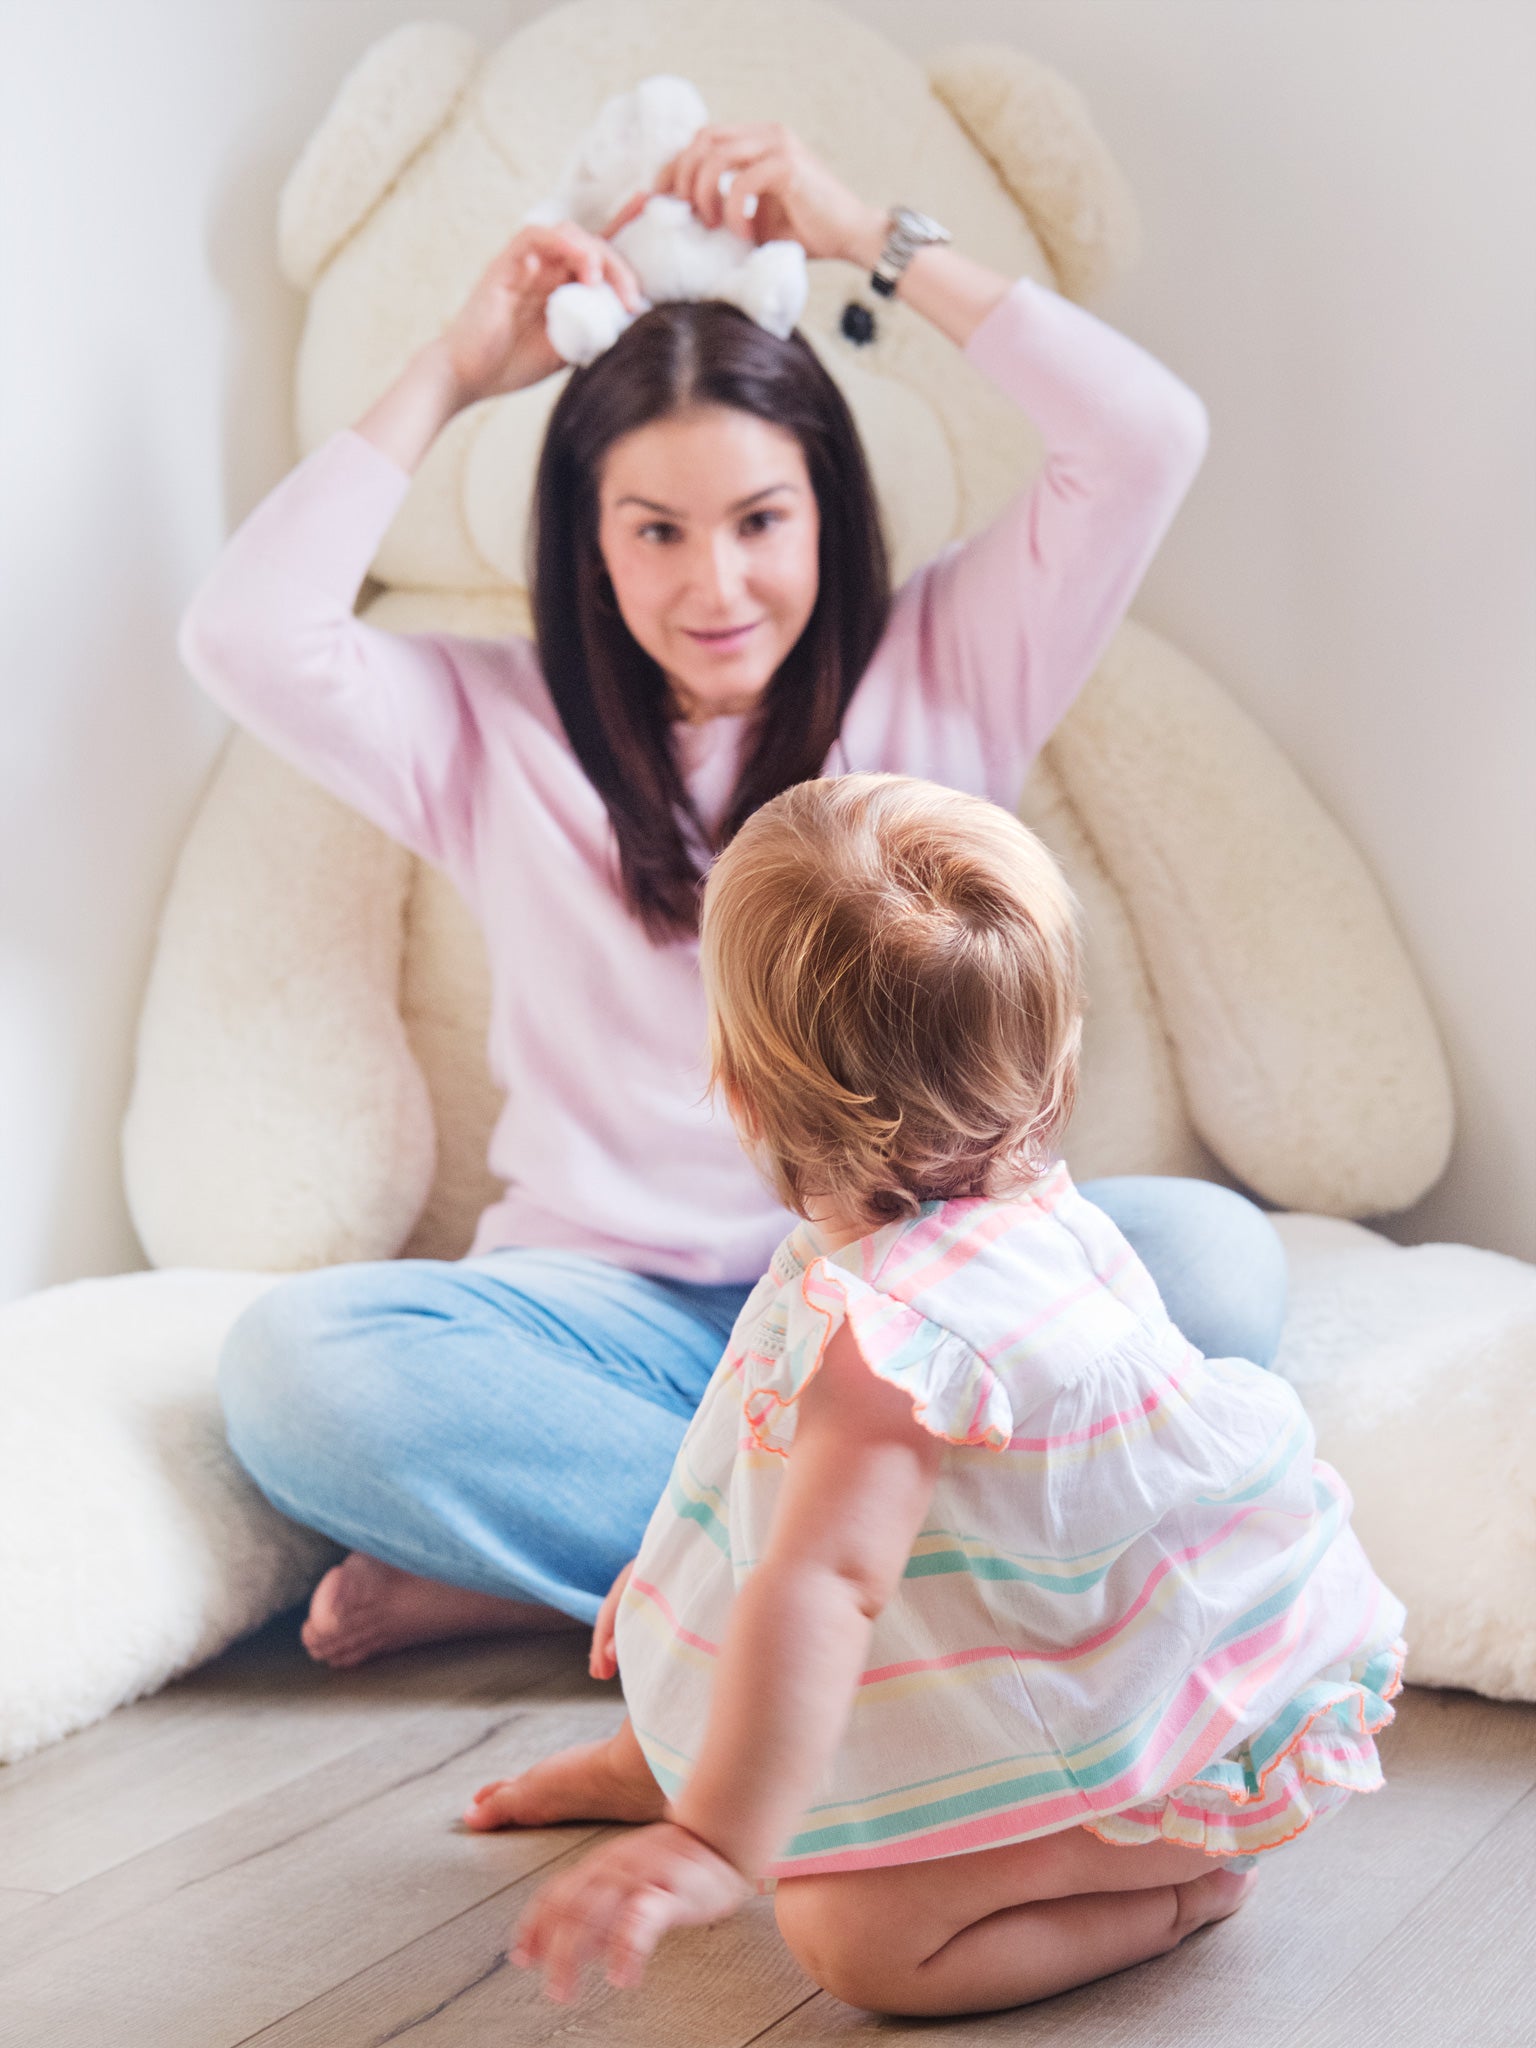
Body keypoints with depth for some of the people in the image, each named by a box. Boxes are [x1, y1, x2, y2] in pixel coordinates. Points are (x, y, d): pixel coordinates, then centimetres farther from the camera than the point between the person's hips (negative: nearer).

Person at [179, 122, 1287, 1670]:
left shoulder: (939, 668, 11)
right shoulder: (500, 731, 11)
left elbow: (1149, 437, -2)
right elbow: (244, 637, -6)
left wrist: (867, 238, 2)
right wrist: (454, 370, 1)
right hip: (615, 1317, -1)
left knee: (1209, 1260, -32)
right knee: (288, 1362, -29)